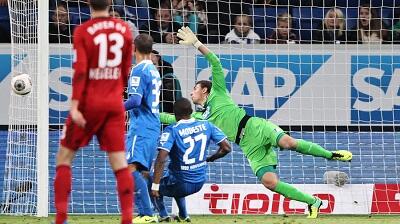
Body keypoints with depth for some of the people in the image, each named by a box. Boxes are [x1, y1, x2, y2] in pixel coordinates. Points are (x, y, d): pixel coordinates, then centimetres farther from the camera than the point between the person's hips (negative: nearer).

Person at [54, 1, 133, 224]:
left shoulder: (83, 31, -8)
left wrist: (74, 106, -18)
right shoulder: (124, 29, 3)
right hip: (115, 105, 3)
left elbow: (80, 71, -16)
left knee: (64, 157, 9)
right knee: (120, 164, 2)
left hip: (88, 104, -3)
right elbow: (126, 71, 12)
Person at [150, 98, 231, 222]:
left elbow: (161, 159, -27)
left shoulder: (171, 130, -16)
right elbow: (226, 148, -1)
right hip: (200, 182, 5)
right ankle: (183, 215, 34)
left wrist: (155, 186, -24)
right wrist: (209, 159, 15)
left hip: (181, 184, -5)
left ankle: (163, 215, 5)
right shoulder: (206, 125, -2)